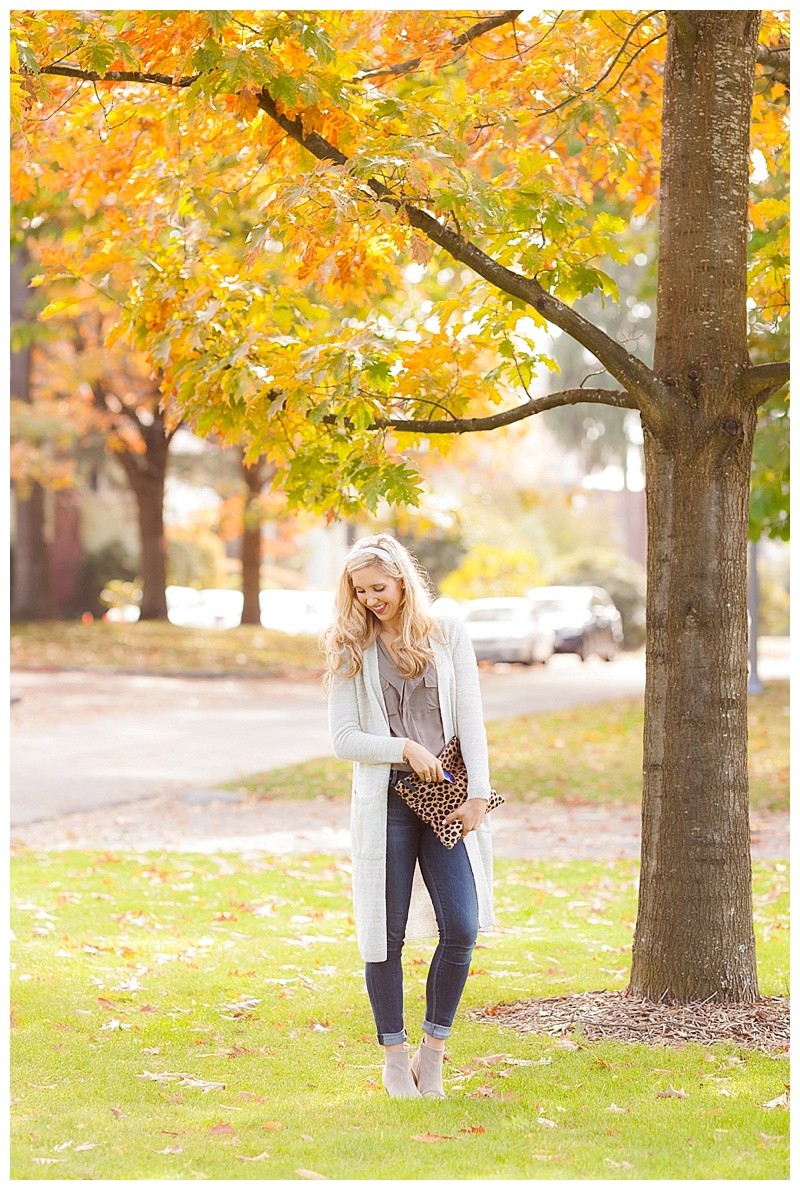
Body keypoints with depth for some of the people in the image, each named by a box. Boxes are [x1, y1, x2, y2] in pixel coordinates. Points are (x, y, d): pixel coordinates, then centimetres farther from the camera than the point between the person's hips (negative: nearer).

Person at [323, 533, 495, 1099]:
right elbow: (344, 739, 0)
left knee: (461, 928, -9)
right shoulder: (350, 648, 3)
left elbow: (471, 720, 4)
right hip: (385, 801, 0)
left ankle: (433, 1051, 7)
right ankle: (395, 1058, 15)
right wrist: (405, 748, -13)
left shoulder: (447, 633, 5)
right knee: (387, 936, 1)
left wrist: (478, 794, -3)